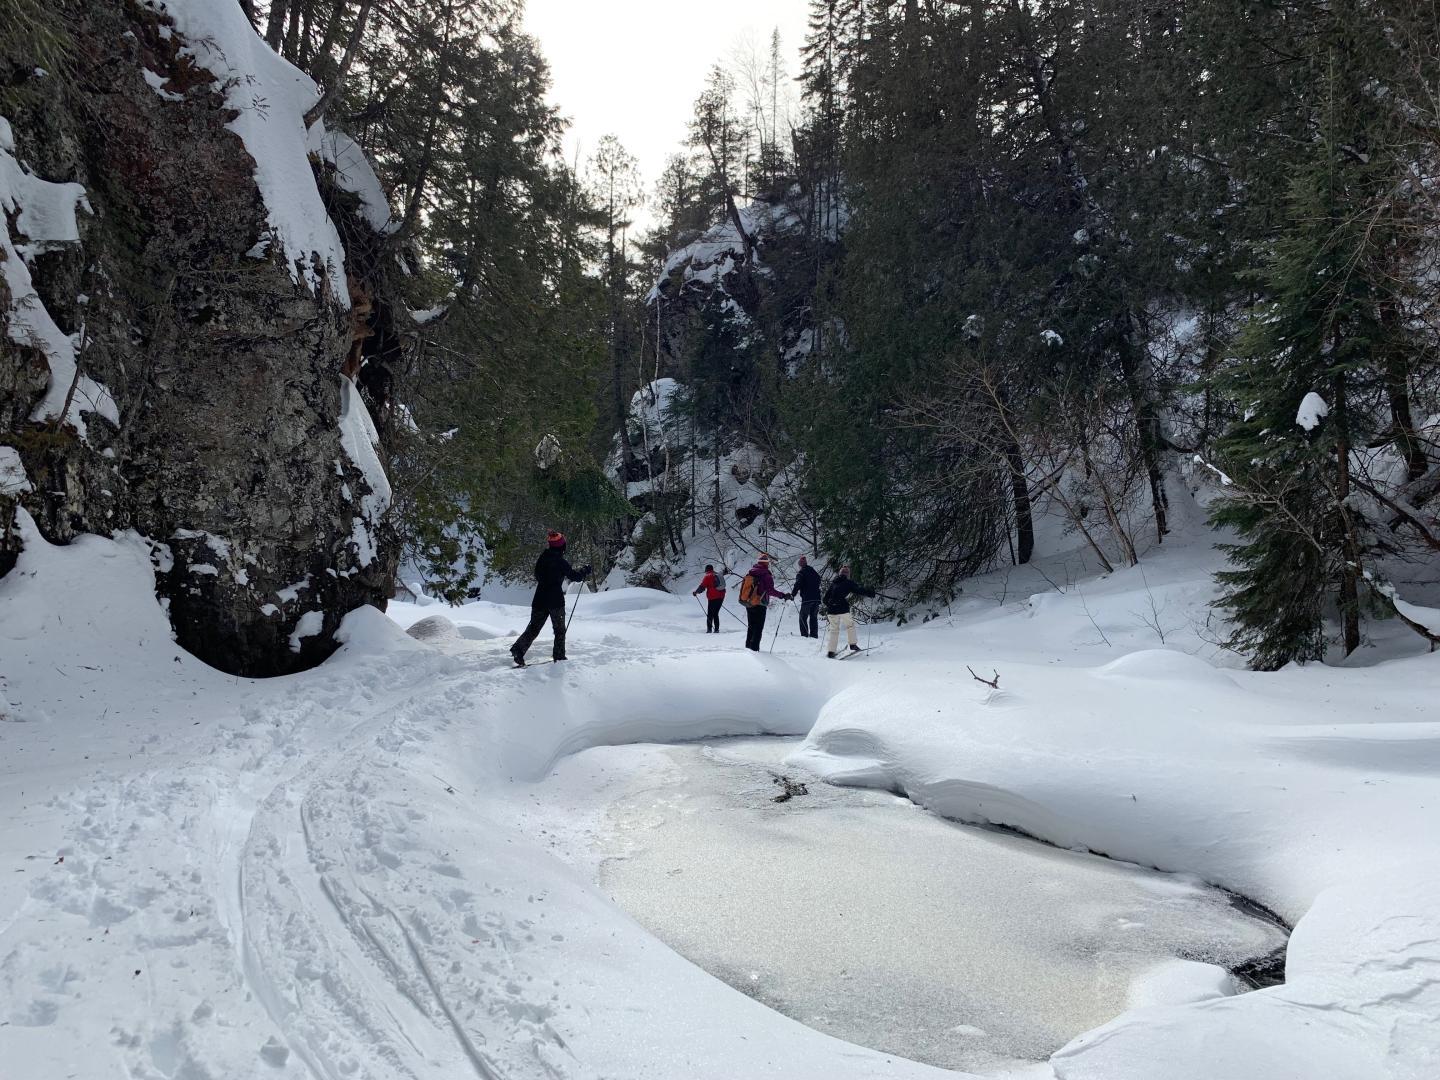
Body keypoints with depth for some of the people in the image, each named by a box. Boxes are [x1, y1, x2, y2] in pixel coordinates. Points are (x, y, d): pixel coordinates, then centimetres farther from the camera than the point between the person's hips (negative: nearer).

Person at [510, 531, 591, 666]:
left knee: (533, 627, 9)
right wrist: (585, 570, 12)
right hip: (556, 601, -5)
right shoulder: (560, 562, -13)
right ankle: (559, 656, 14)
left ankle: (518, 649, -8)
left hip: (539, 600, 5)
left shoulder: (542, 558, 6)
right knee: (560, 629, 11)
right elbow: (575, 576, -7)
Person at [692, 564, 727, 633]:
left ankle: (709, 629, -6)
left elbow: (702, 586, -10)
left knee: (710, 614, 0)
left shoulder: (708, 576, -6)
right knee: (716, 614, 14)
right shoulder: (719, 575, 15)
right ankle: (716, 629, 9)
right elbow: (723, 585, 21)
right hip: (721, 597, 6)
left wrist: (696, 592, 4)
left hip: (713, 598, -6)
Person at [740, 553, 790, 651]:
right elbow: (770, 590, -21)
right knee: (758, 628, -2)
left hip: (748, 605, 7)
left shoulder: (750, 573, 8)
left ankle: (748, 647, 21)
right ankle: (754, 648, -7)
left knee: (751, 627, 17)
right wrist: (783, 596, -19)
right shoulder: (766, 575, -13)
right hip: (759, 605, -7)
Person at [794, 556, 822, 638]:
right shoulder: (814, 572, 15)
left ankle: (804, 635, -7)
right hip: (816, 598, 6)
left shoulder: (801, 573, -4)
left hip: (807, 599, -6)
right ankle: (814, 635, 9)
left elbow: (798, 585, -16)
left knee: (803, 618, 1)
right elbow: (818, 582, 25)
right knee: (814, 618, 12)